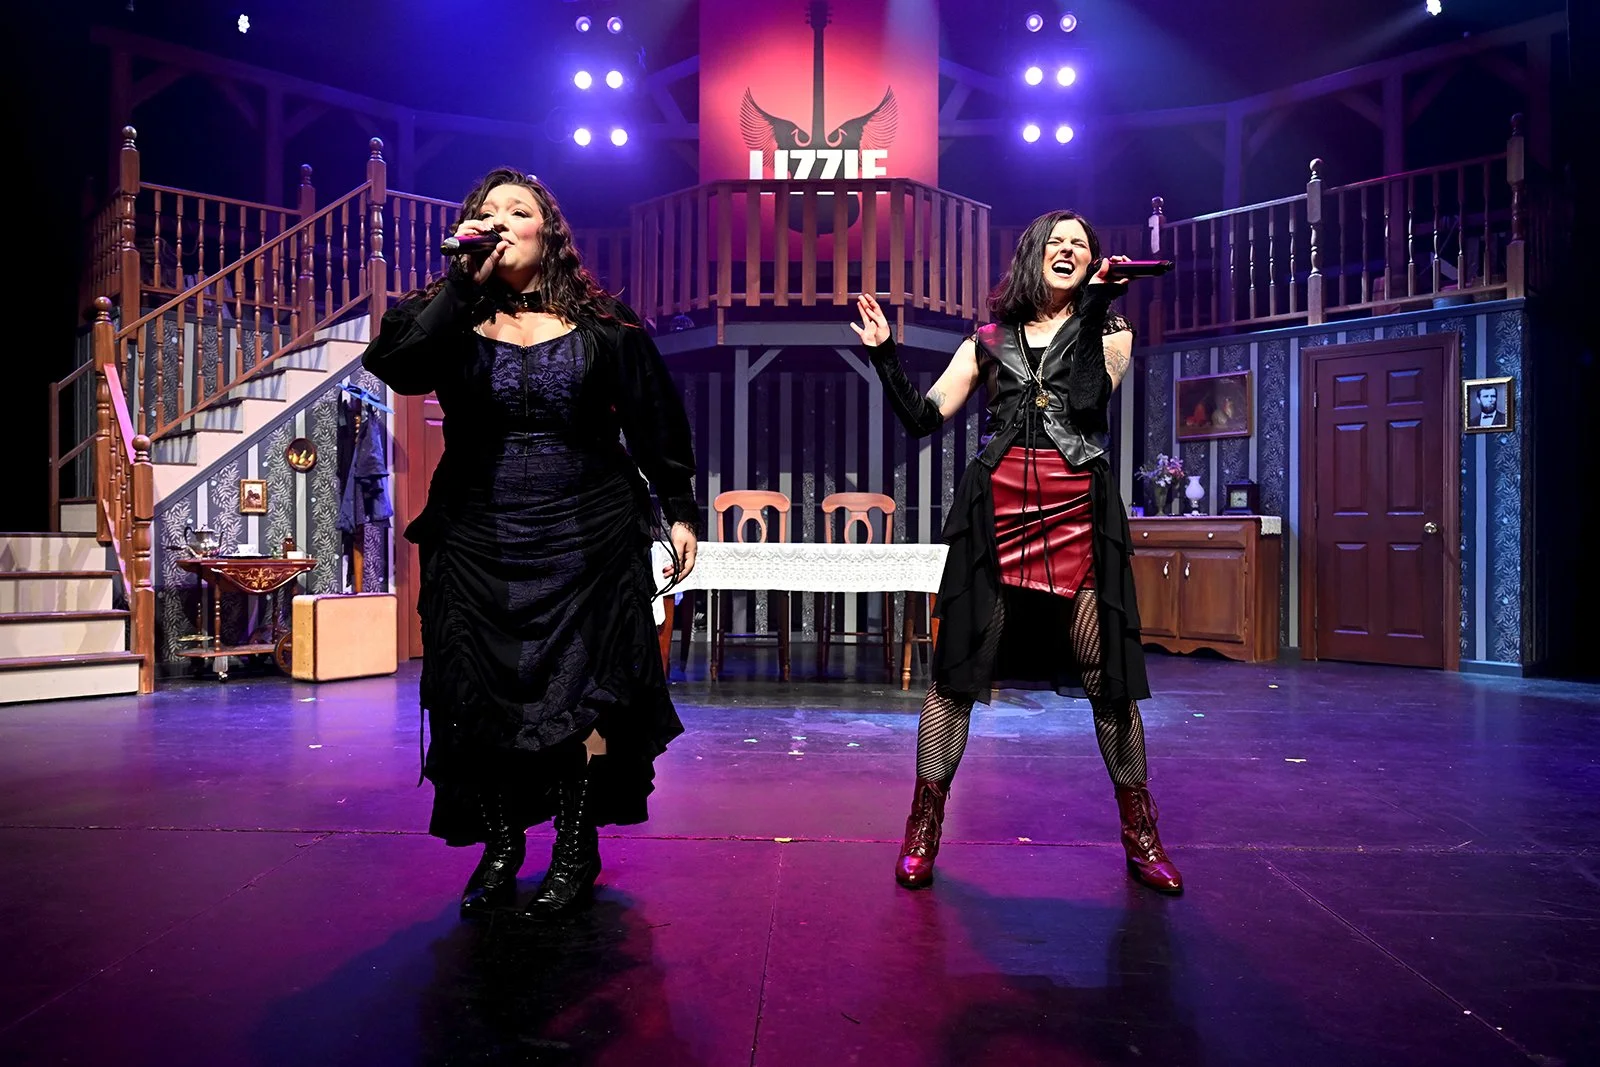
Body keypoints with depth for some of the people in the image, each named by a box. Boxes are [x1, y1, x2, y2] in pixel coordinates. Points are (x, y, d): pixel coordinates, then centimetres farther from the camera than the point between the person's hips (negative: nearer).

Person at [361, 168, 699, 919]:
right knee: (477, 697, 5)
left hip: (589, 541, -1)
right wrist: (464, 281, -16)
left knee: (582, 693, 1)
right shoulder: (450, 319, 5)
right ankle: (499, 846, 24)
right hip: (479, 544, 2)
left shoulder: (602, 325, 3)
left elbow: (656, 422, 6)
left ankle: (576, 851, 16)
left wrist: (678, 511, 3)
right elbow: (398, 367, -16)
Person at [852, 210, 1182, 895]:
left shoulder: (1105, 327, 15)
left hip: (1077, 513, 0)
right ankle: (923, 831, 9)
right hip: (995, 512, 1)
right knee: (958, 667, -3)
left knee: (1108, 672, -1)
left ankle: (1140, 836, 17)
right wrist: (885, 355, 2)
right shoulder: (989, 342, 17)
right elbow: (923, 417, 11)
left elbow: (1089, 397, -5)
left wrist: (1096, 305, -7)